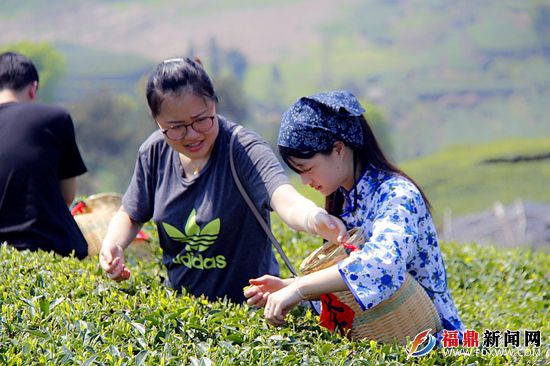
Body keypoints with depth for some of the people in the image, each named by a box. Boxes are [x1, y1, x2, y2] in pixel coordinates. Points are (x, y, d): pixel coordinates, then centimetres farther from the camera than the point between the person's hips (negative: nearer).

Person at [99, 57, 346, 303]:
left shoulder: (245, 150, -17)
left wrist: (315, 219, -59)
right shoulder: (154, 153, -2)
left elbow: (286, 200, -36)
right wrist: (112, 245, -8)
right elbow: (130, 215, 14)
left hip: (247, 304, -5)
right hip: (180, 304, 5)